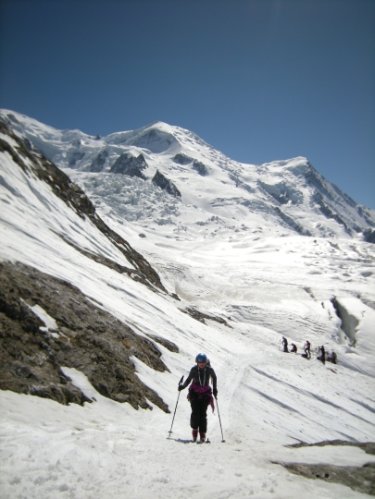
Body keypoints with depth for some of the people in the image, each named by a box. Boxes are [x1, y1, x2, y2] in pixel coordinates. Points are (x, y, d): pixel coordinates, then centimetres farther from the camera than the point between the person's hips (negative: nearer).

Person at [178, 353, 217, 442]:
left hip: (205, 394, 0)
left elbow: (214, 378, 10)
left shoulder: (209, 370, -9)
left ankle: (202, 434, 2)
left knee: (203, 413, -9)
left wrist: (215, 389, 8)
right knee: (195, 412, -12)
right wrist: (182, 386, -13)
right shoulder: (194, 369, -9)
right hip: (194, 393, 0)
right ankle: (194, 430, 10)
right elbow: (189, 379, 3)